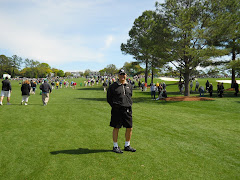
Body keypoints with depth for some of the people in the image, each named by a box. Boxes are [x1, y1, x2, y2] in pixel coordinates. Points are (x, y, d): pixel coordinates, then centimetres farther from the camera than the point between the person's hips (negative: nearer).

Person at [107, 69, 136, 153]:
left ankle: (127, 146, 25)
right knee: (116, 128, 3)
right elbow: (108, 98, 5)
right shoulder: (113, 86, -2)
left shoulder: (129, 86, 12)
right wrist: (114, 106, -1)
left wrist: (129, 104, 12)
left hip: (127, 110, 5)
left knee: (129, 128, 7)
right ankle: (115, 146, 18)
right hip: (117, 110, -4)